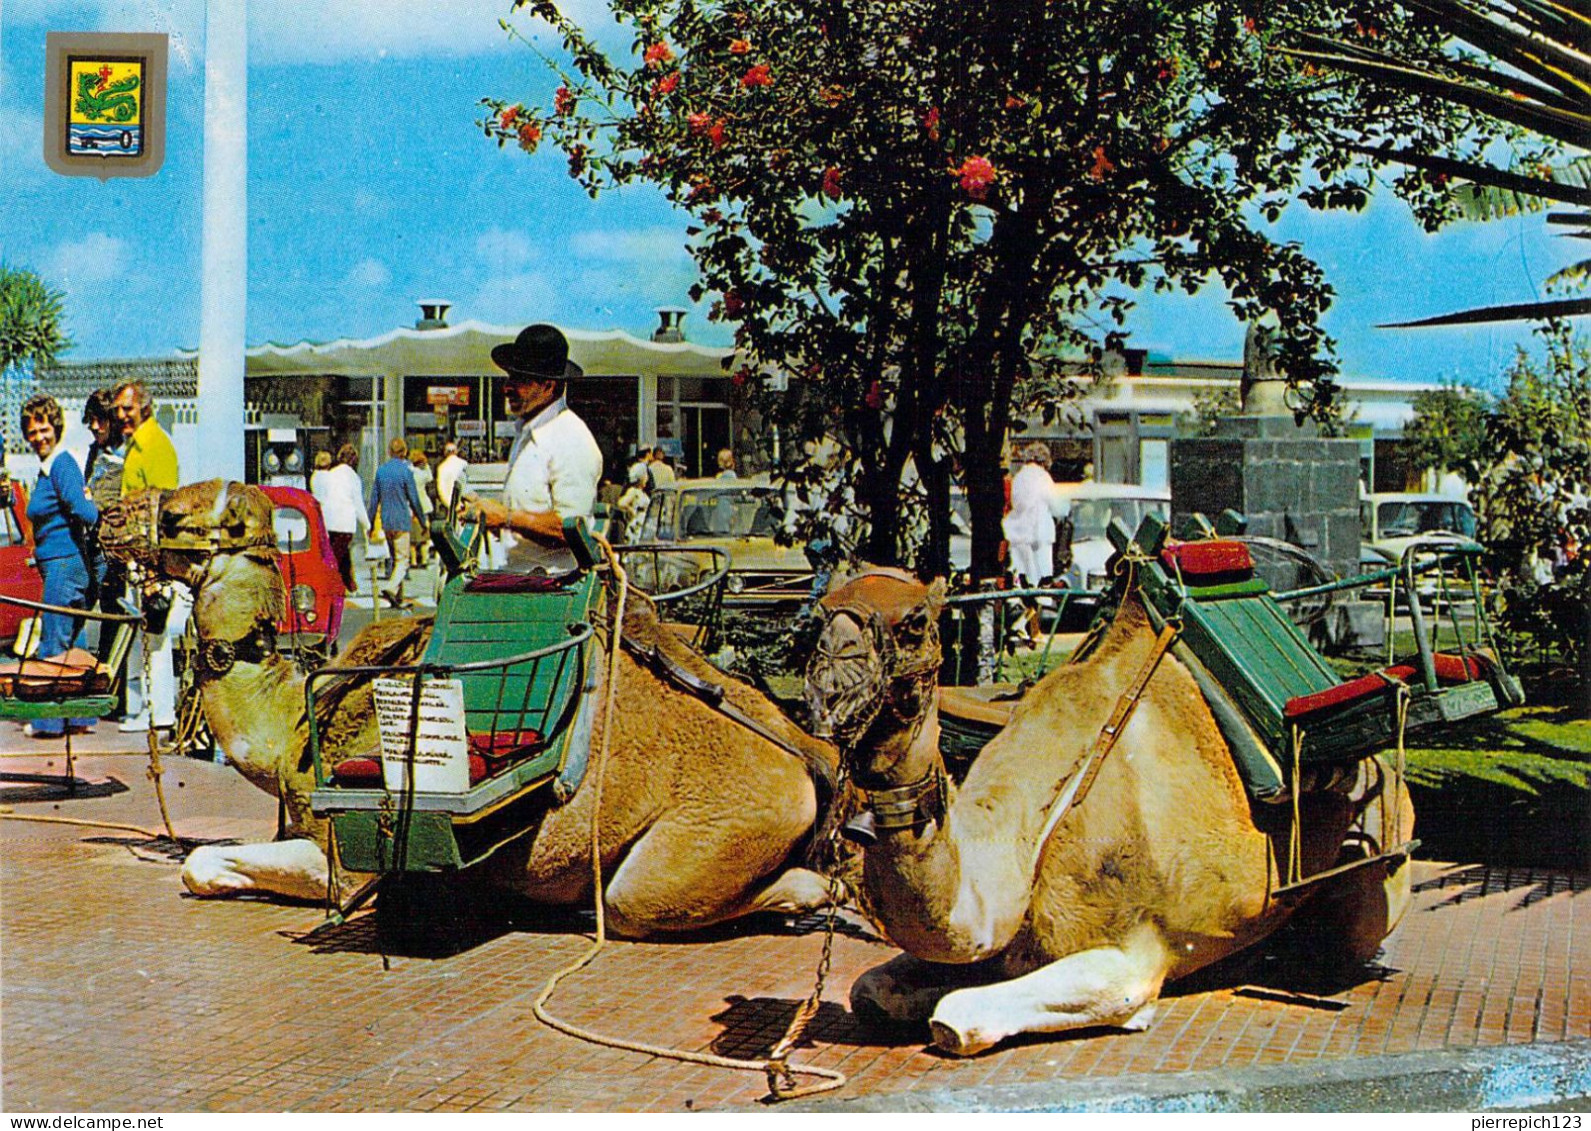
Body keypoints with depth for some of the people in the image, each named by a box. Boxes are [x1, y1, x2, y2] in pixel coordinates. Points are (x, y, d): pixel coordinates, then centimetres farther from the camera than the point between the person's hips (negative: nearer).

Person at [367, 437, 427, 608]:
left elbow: (374, 499, 9)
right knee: (402, 560, -4)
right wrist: (423, 521, 2)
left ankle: (398, 598, 19)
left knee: (395, 559, 16)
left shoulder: (381, 470, 5)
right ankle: (390, 588, -26)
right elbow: (414, 499, -8)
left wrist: (371, 523, 16)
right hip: (401, 521, -6)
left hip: (386, 522, 6)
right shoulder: (405, 471, -10)